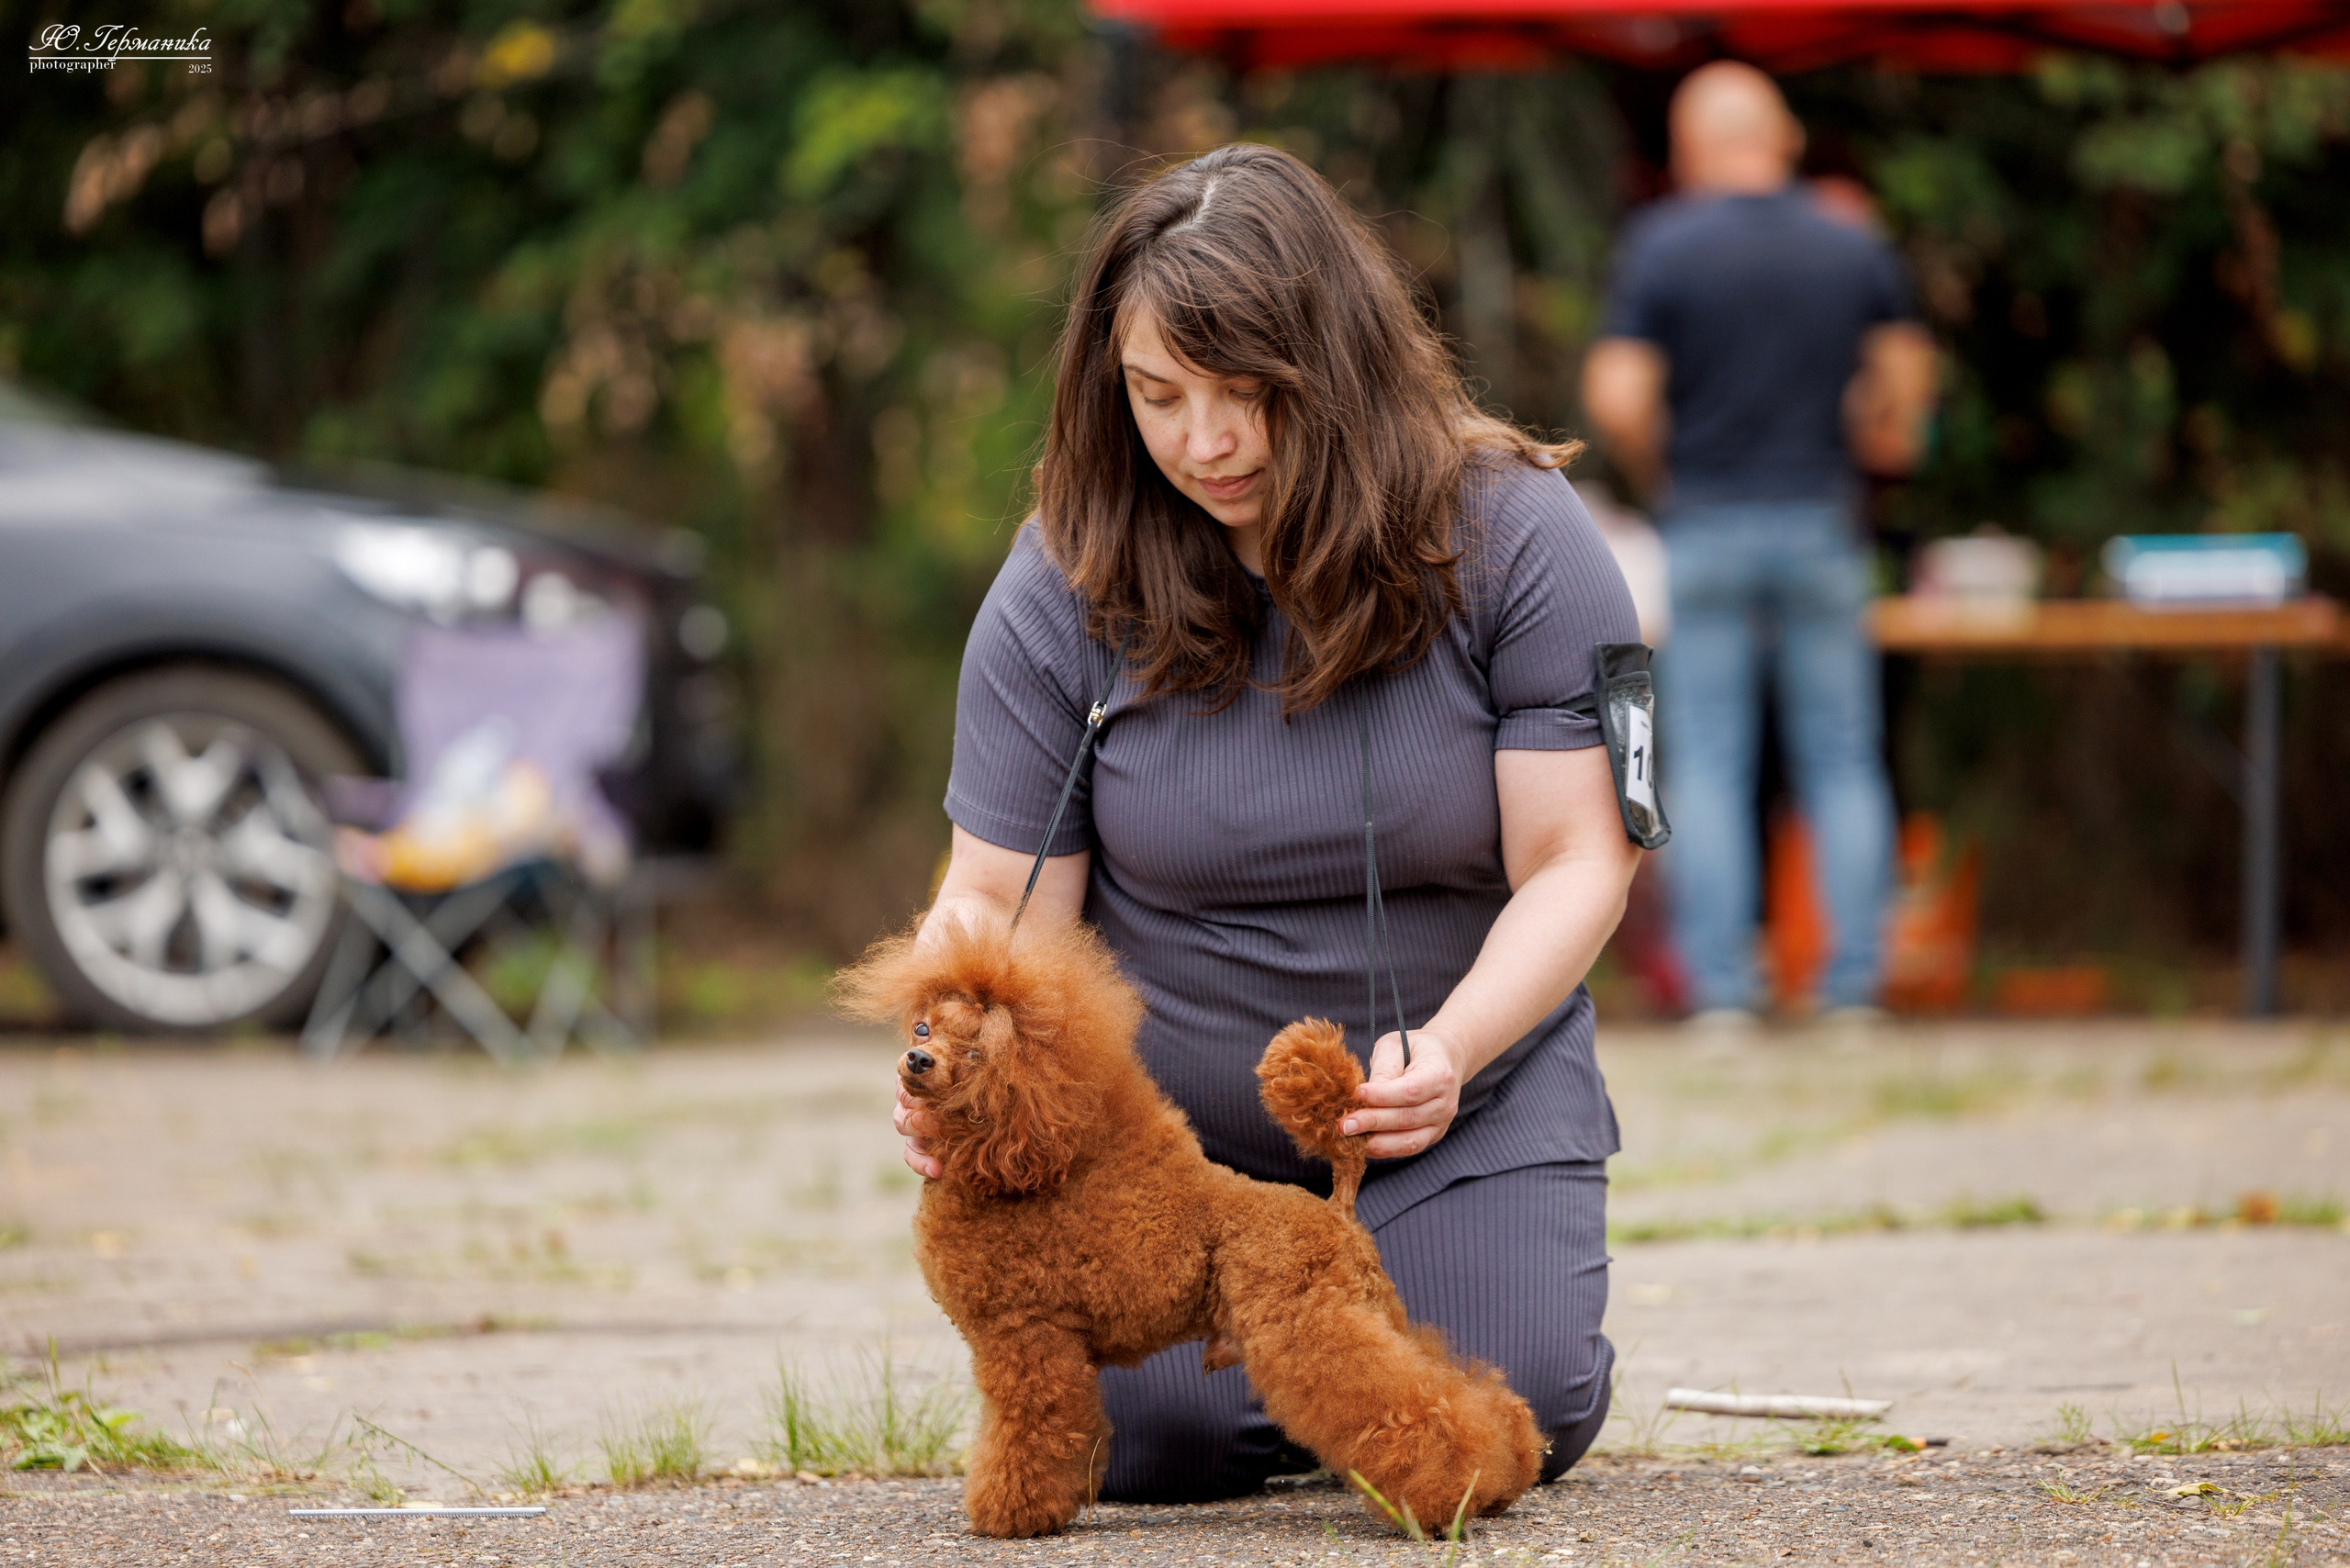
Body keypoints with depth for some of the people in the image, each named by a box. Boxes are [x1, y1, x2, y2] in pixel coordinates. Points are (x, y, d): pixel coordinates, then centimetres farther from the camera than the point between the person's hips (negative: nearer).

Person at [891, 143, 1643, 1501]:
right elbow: (1000, 896, -8)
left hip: (1466, 1093, 0)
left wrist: (1452, 1049, -33)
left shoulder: (1511, 536, -14)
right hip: (1171, 1122, 1)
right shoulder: (1066, 588, -11)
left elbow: (1574, 865, -15)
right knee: (1153, 1443, -18)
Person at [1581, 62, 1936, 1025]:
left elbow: (1617, 398, -12)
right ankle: (1853, 982, 3)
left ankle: (1719, 986, -3)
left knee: (1704, 765, 2)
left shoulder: (1659, 246, -6)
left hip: (1703, 528, -2)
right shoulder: (1857, 249, 3)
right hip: (1821, 525, 2)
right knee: (1843, 763, 6)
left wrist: (1655, 473, 6)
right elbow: (1905, 379, 8)